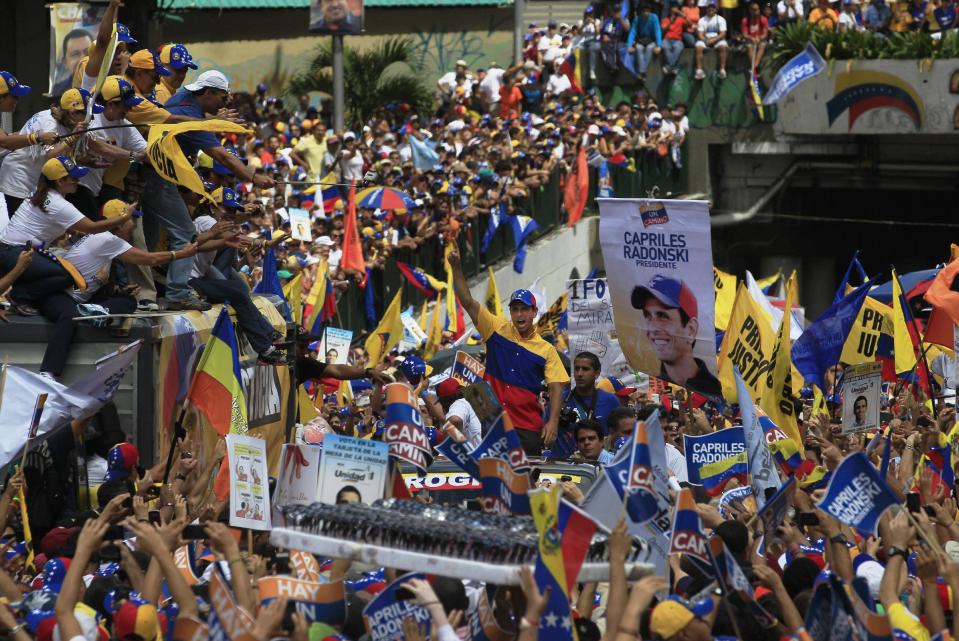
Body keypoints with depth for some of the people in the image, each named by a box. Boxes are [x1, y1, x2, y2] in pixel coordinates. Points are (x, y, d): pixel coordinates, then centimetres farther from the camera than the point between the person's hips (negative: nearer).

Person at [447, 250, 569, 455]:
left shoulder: (547, 350, 4)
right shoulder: (497, 330, 5)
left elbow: (556, 388, 0)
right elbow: (467, 301, 0)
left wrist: (553, 422, -13)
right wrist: (456, 267, -11)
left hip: (528, 427, 0)